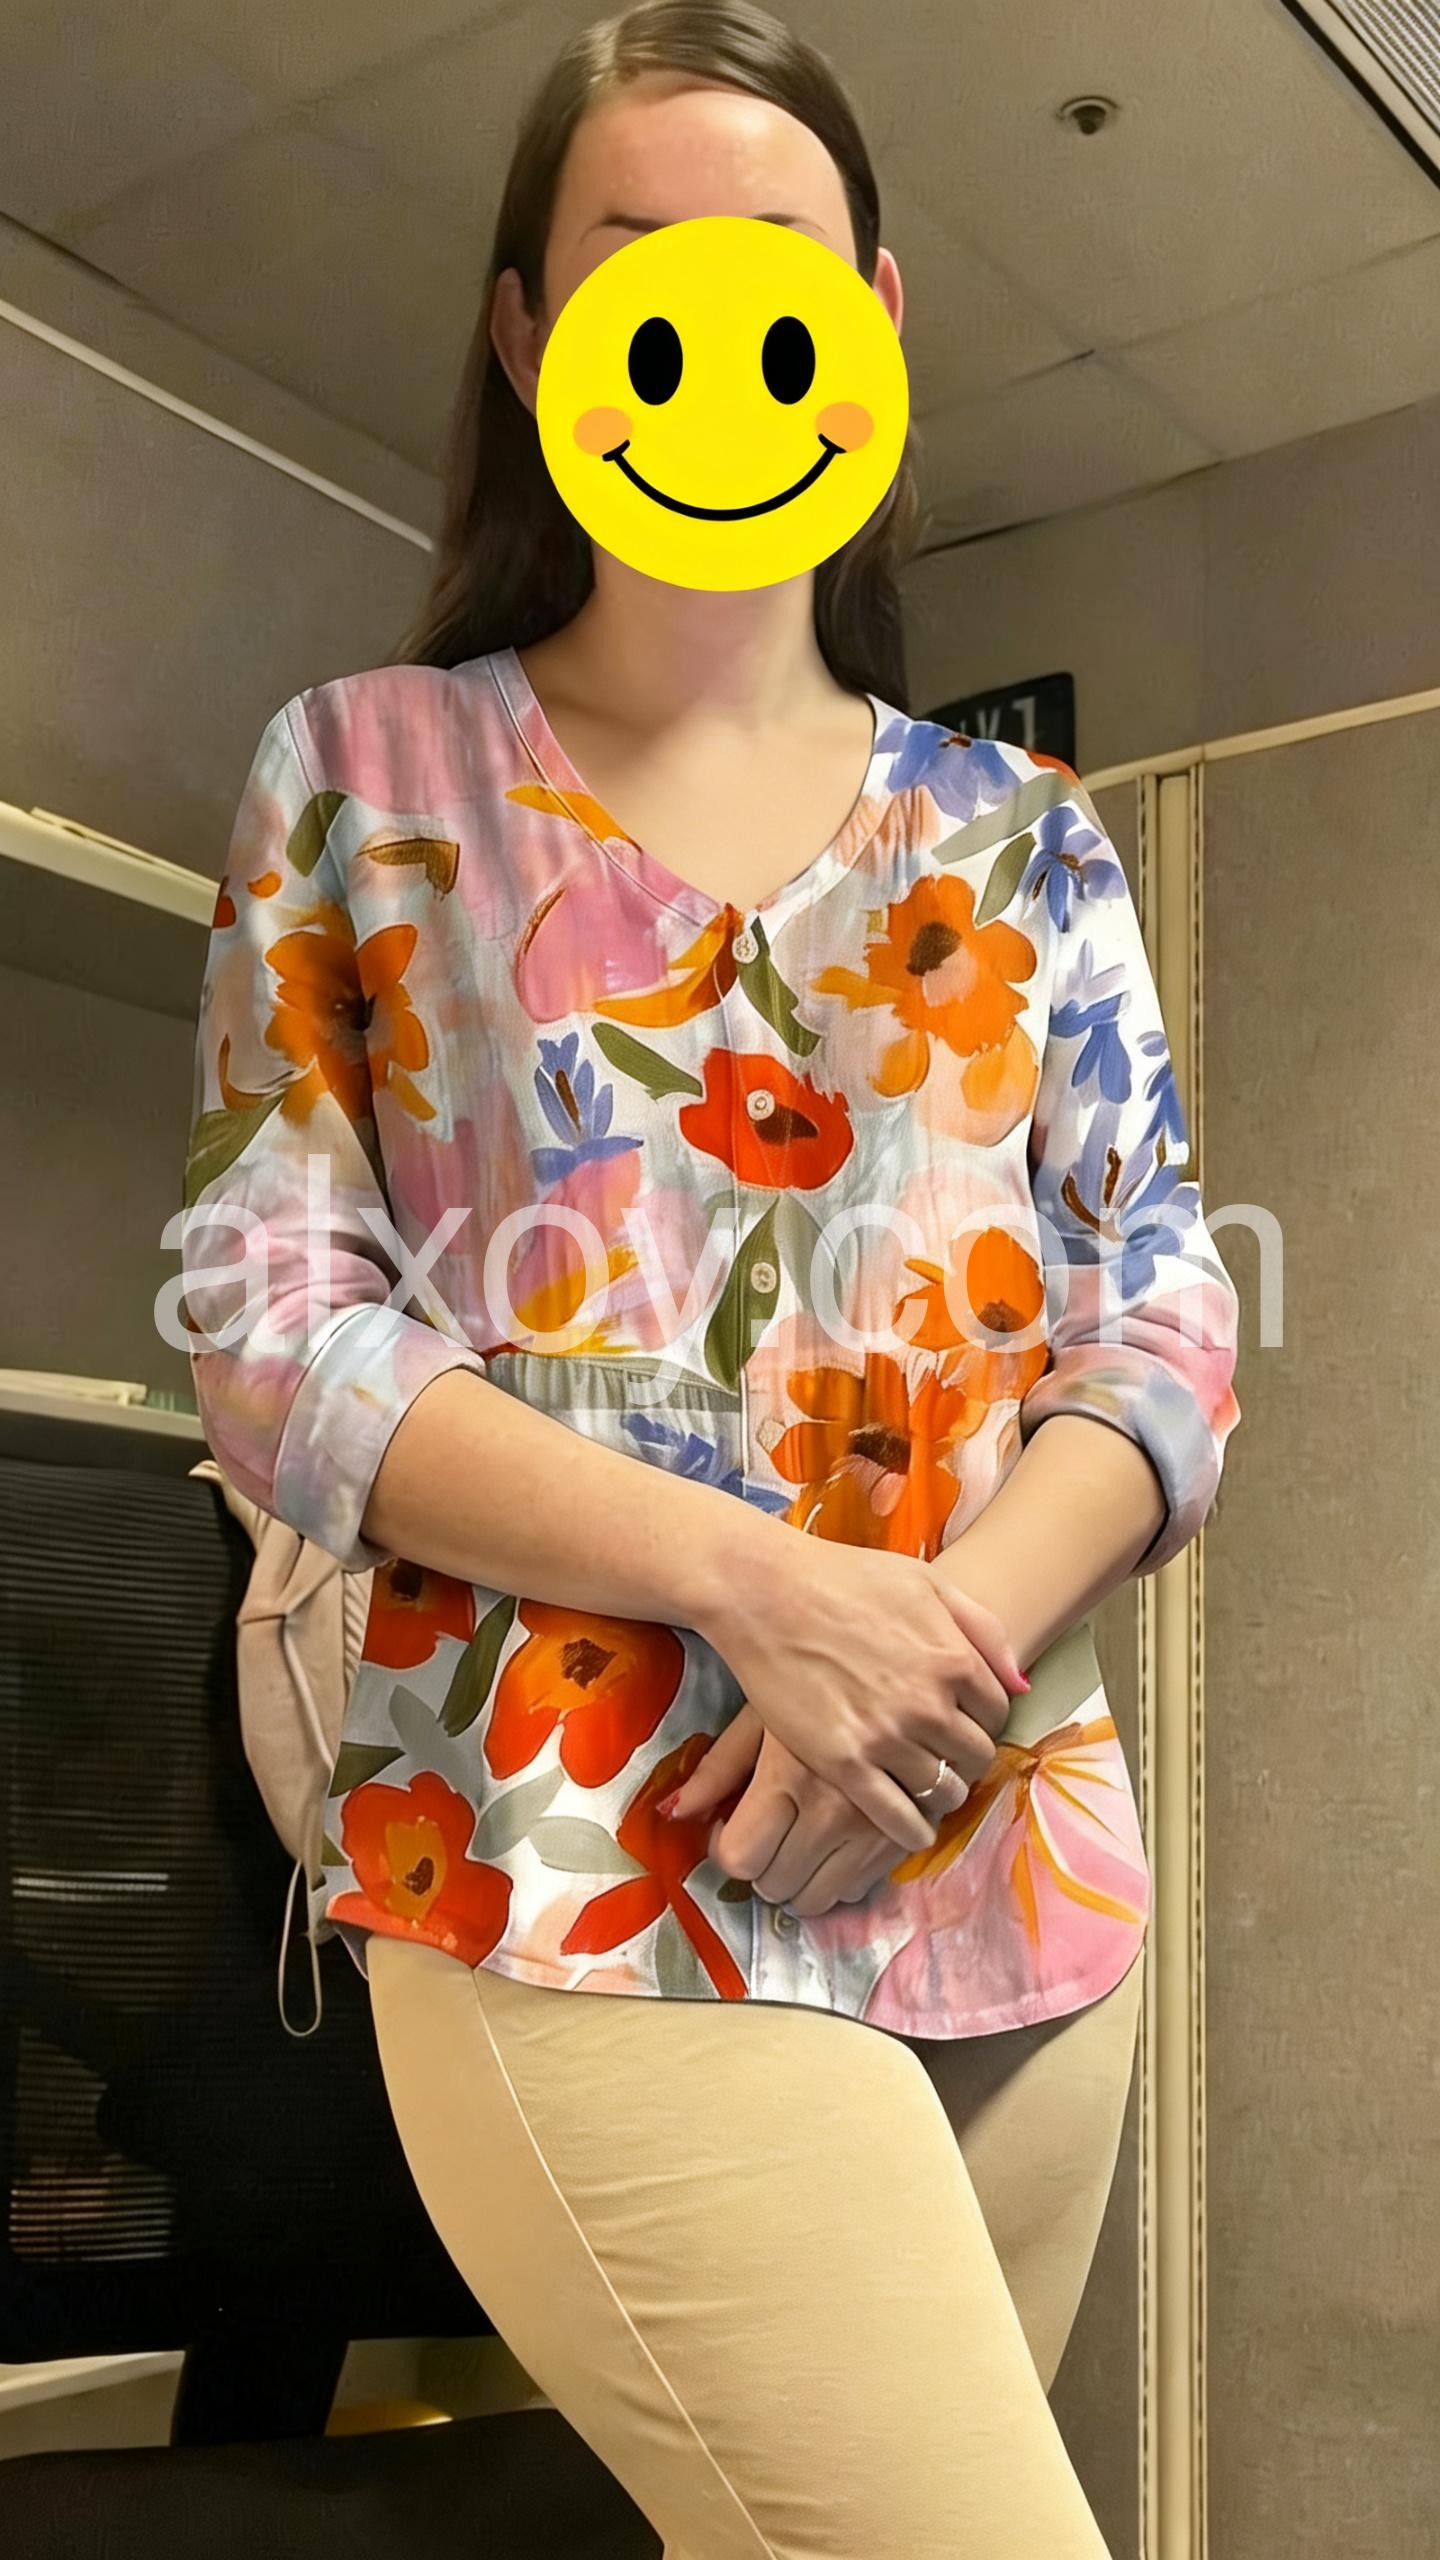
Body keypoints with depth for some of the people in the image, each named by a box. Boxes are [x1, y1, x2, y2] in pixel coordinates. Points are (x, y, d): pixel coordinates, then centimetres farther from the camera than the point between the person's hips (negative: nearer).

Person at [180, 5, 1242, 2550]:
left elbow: (1169, 1318, 7)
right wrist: (762, 1583, -16)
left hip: (1027, 1875, 4)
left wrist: (960, 1631, -14)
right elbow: (271, 1329, -3)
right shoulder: (368, 776, 5)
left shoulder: (1021, 834, 12)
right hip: (588, 1884, -4)